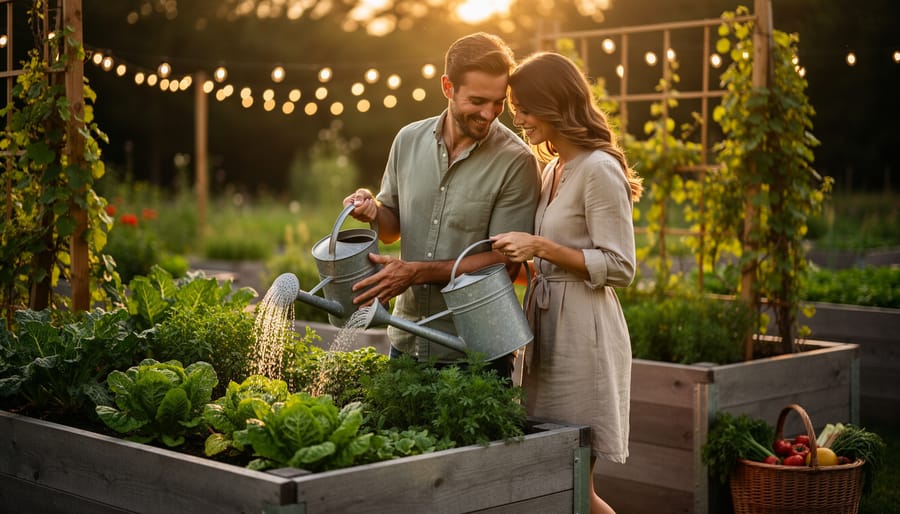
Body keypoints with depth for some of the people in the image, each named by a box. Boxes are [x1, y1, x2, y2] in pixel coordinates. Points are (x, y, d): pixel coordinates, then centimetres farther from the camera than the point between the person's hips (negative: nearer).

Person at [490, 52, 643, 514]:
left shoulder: (598, 169, -13)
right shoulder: (554, 168, 14)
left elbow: (620, 268, -16)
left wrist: (542, 248, -18)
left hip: (583, 333, -9)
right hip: (548, 325, 9)